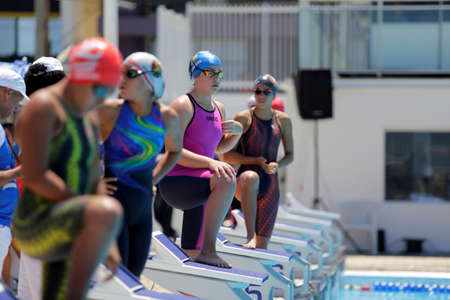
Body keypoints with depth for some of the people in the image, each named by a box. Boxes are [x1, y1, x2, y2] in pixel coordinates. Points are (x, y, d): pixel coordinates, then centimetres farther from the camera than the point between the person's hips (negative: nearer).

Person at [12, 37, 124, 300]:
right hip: (36, 226, -10)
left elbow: (95, 184, 20)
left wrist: (108, 244, 9)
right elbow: (35, 177, -18)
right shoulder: (44, 107, -9)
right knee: (108, 212, -35)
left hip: (66, 235, 10)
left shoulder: (89, 123, 20)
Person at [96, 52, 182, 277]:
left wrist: (153, 179, 9)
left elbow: (174, 151, 23)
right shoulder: (110, 110, -10)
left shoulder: (167, 117, 3)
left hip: (143, 205, 5)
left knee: (134, 275, 9)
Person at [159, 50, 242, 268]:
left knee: (192, 252, 10)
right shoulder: (183, 105, -10)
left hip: (196, 189, 9)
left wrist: (238, 132, 9)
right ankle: (208, 250, -38)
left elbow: (221, 147, 31)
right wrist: (209, 163, -30)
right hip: (175, 182, -9)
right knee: (227, 180, -35)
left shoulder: (218, 109, 16)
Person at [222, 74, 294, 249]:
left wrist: (277, 165, -8)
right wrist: (256, 160, -17)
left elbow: (290, 155, 15)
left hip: (270, 186, 4)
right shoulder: (244, 118, -2)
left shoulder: (283, 120, 8)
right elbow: (227, 156, -3)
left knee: (262, 245, -3)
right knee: (251, 177, -41)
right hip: (243, 184, -3)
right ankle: (250, 235, -42)